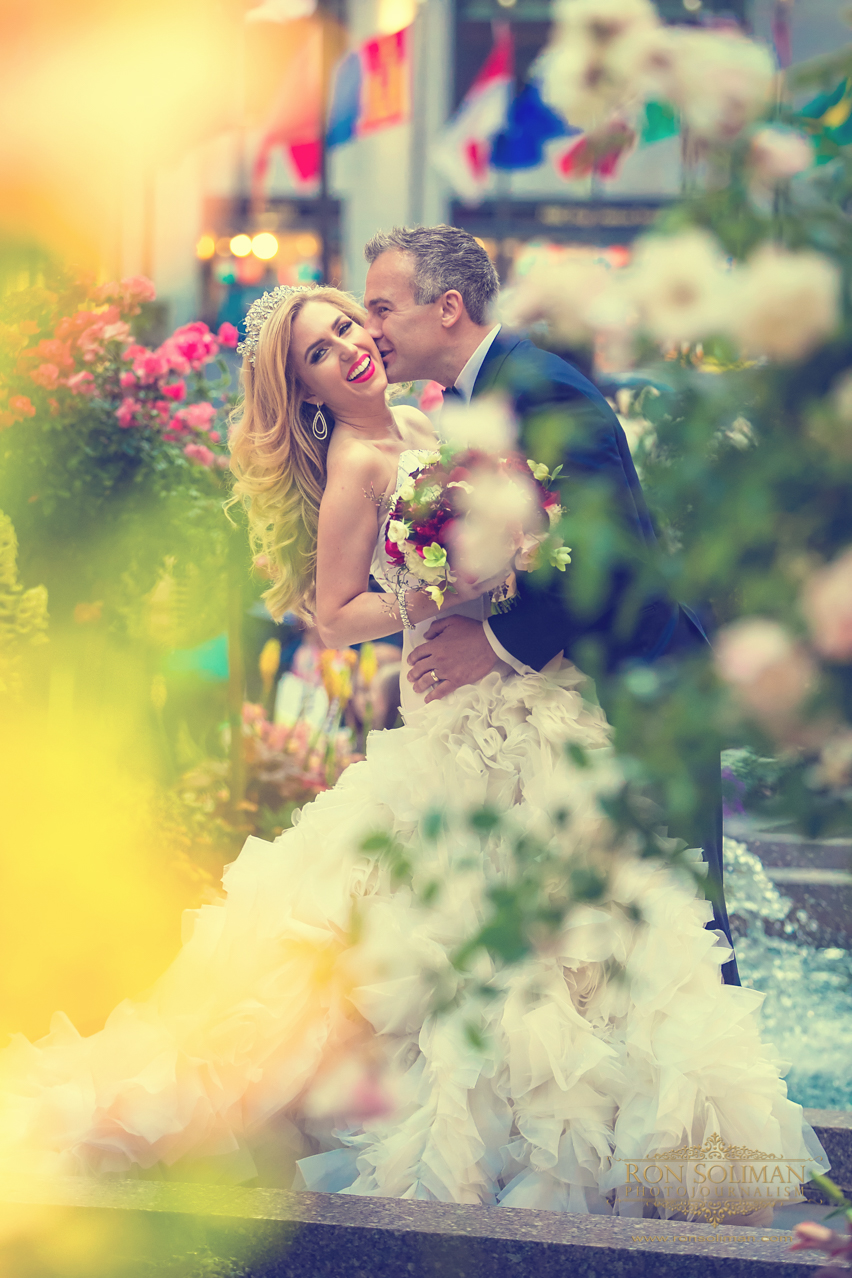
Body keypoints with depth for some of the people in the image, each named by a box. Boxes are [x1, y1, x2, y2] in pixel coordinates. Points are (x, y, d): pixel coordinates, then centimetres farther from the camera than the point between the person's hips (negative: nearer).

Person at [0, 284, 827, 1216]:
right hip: (472, 715, -8)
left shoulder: (417, 425, 12)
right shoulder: (356, 464, -10)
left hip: (533, 696, 8)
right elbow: (336, 615, -11)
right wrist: (441, 599, -20)